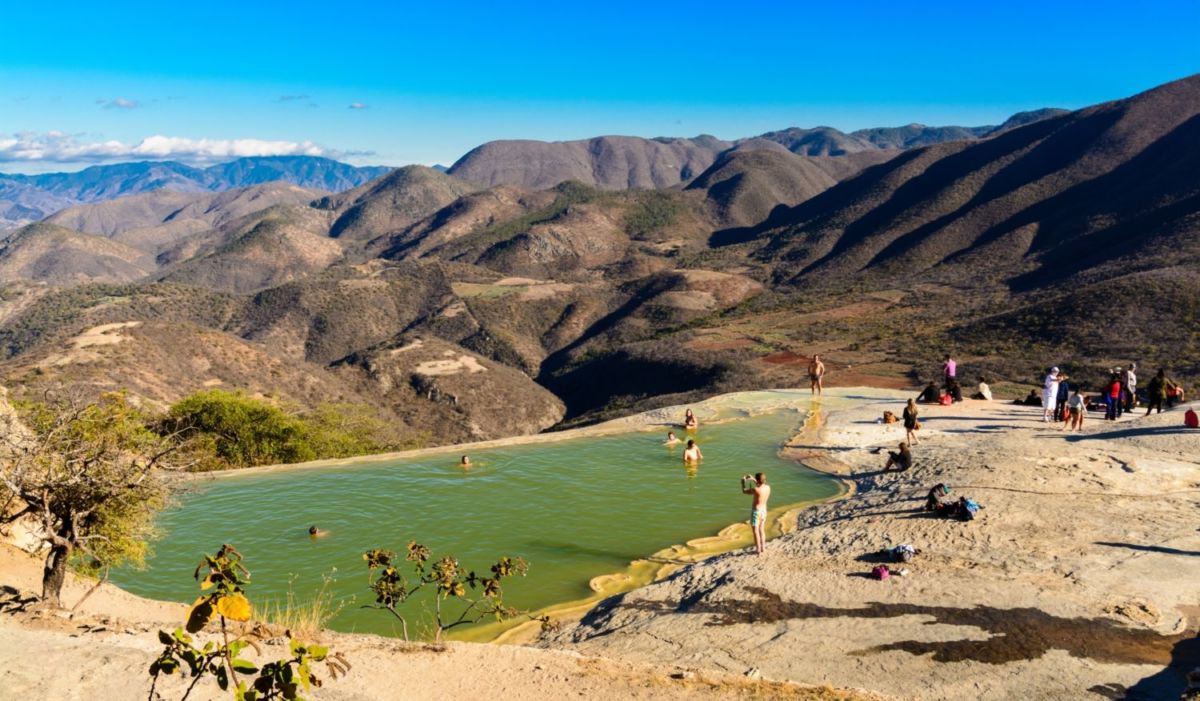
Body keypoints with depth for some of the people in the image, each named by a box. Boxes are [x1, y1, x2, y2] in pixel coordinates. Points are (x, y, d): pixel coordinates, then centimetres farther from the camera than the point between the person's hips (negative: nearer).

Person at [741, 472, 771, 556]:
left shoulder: (756, 490, -27)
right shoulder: (768, 487, -6)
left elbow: (744, 491, -11)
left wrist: (743, 481, 2)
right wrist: (753, 480, 19)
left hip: (756, 511, -7)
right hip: (764, 511, 7)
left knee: (756, 531, 4)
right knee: (761, 530, 19)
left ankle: (758, 550, 8)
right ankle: (762, 548, 26)